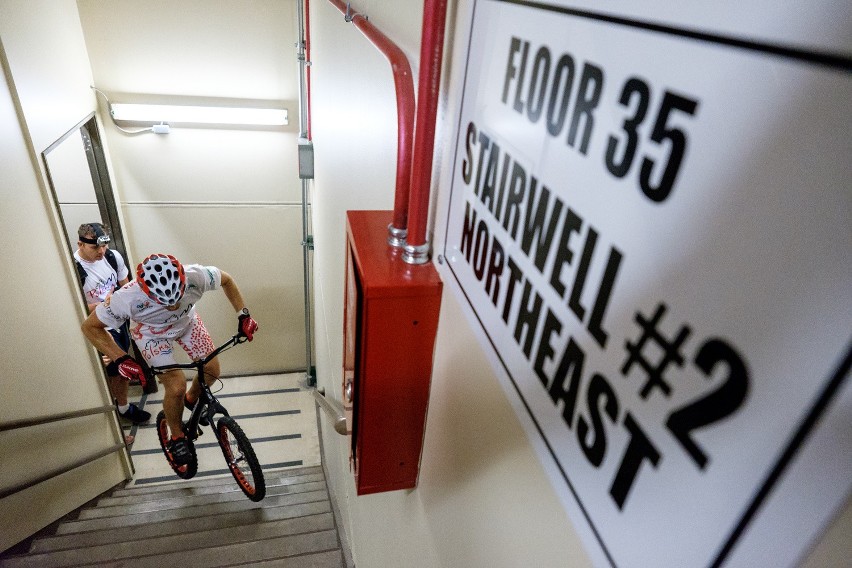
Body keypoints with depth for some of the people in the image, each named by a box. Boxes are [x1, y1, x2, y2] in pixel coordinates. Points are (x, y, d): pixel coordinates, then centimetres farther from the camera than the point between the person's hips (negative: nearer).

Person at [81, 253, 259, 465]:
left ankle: (192, 399, 37)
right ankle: (177, 436, 15)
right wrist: (121, 359, -35)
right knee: (177, 386, -14)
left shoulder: (195, 276, -39)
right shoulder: (127, 298, -42)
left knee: (212, 370, 1)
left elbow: (226, 280, -16)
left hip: (187, 321, 3)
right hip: (153, 334, -2)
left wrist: (243, 315, -22)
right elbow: (90, 327, -25)